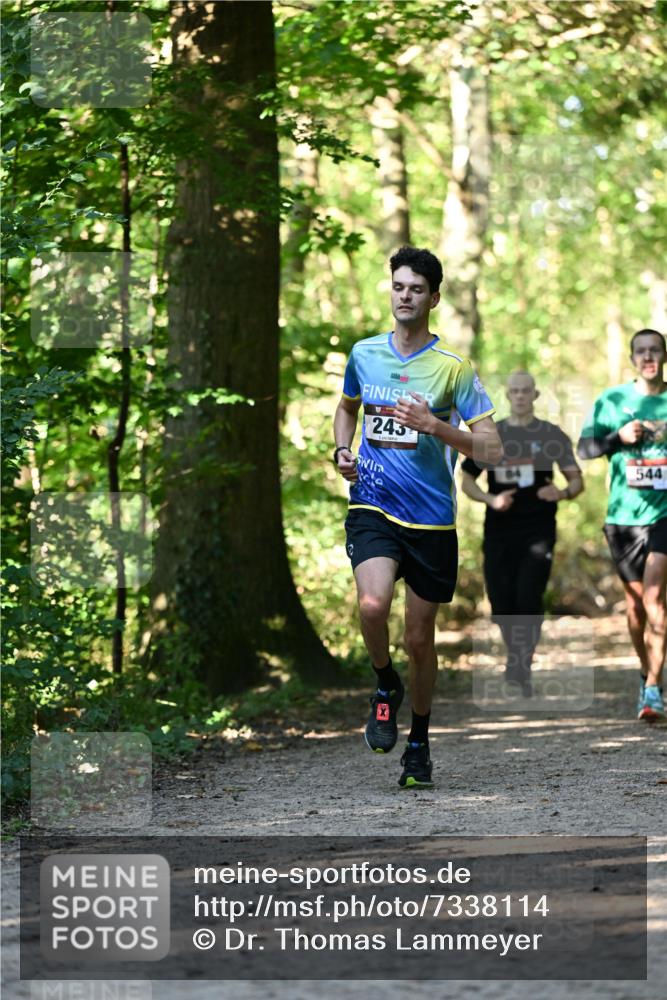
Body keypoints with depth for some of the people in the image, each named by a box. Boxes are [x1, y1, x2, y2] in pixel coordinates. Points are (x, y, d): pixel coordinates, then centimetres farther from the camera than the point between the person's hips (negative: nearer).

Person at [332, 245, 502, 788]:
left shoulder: (454, 367, -5)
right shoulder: (364, 354, 6)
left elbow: (491, 448, -7)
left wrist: (433, 424, -20)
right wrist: (343, 449, 8)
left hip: (432, 519, -1)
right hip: (372, 507, 1)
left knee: (420, 638, 6)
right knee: (373, 604, -26)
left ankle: (419, 743, 27)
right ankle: (385, 685, 4)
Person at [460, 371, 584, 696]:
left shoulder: (551, 435, 5)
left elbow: (577, 480, 4)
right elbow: (467, 481, 12)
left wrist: (563, 493, -19)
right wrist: (490, 499, -8)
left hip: (538, 531, -2)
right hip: (499, 531, 2)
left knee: (528, 601, -14)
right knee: (501, 603, 2)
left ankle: (520, 670, -7)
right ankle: (518, 661, 24)